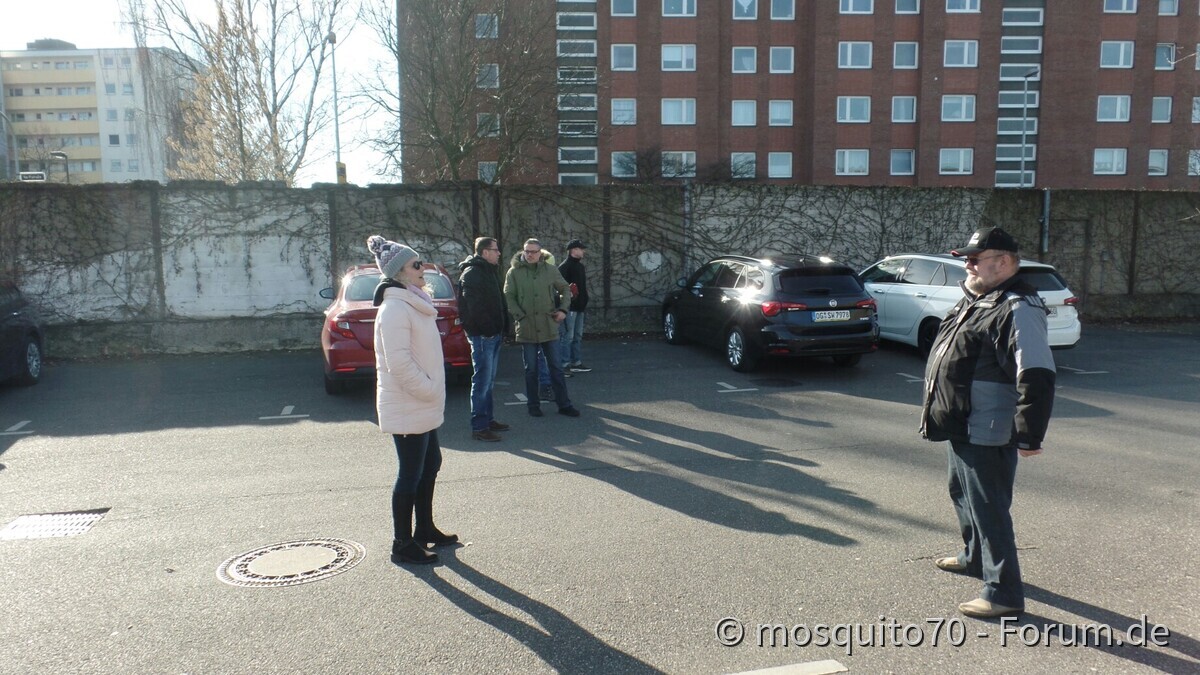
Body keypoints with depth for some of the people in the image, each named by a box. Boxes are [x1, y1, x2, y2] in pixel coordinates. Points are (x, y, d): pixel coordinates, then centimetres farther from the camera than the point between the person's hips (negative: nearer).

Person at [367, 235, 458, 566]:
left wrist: (433, 391, 14)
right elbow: (399, 364, -25)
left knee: (430, 465, 19)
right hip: (406, 407, -10)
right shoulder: (394, 309, -19)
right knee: (411, 473, -2)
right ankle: (402, 545, 10)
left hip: (422, 405, 10)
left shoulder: (413, 303, 13)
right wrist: (430, 390, -18)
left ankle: (425, 528, 34)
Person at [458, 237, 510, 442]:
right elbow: (473, 306, -20)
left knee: (489, 381, 15)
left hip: (493, 334, 9)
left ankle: (488, 419, 24)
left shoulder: (490, 271, 18)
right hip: (481, 334, -9)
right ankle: (479, 427, -3)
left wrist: (502, 328, 13)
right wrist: (487, 328, -19)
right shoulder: (471, 274, -12)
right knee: (482, 381, -7)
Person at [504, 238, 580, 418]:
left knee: (555, 367, 7)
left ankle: (564, 404, 14)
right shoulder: (514, 272, -2)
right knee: (531, 369, 8)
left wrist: (563, 309, 1)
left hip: (548, 326, 1)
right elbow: (509, 297, -3)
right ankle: (533, 405, 19)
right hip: (526, 328, -1)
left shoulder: (551, 270, 3)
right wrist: (520, 316, -11)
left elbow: (564, 290, 13)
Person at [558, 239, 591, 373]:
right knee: (567, 336, -8)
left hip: (579, 307, 10)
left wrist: (584, 302, 23)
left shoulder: (580, 266, 17)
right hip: (570, 307, -10)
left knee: (578, 336, 15)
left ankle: (576, 363, 23)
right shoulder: (564, 267, -12)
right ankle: (564, 364, -3)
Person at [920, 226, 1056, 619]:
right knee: (962, 494, 25)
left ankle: (1004, 594, 8)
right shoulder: (976, 300, 13)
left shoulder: (1018, 309, -19)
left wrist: (1029, 436, -24)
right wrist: (940, 413, 24)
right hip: (962, 426, 11)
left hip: (988, 434, -10)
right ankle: (974, 557, 45)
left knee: (989, 508, -4)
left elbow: (1037, 378, -24)